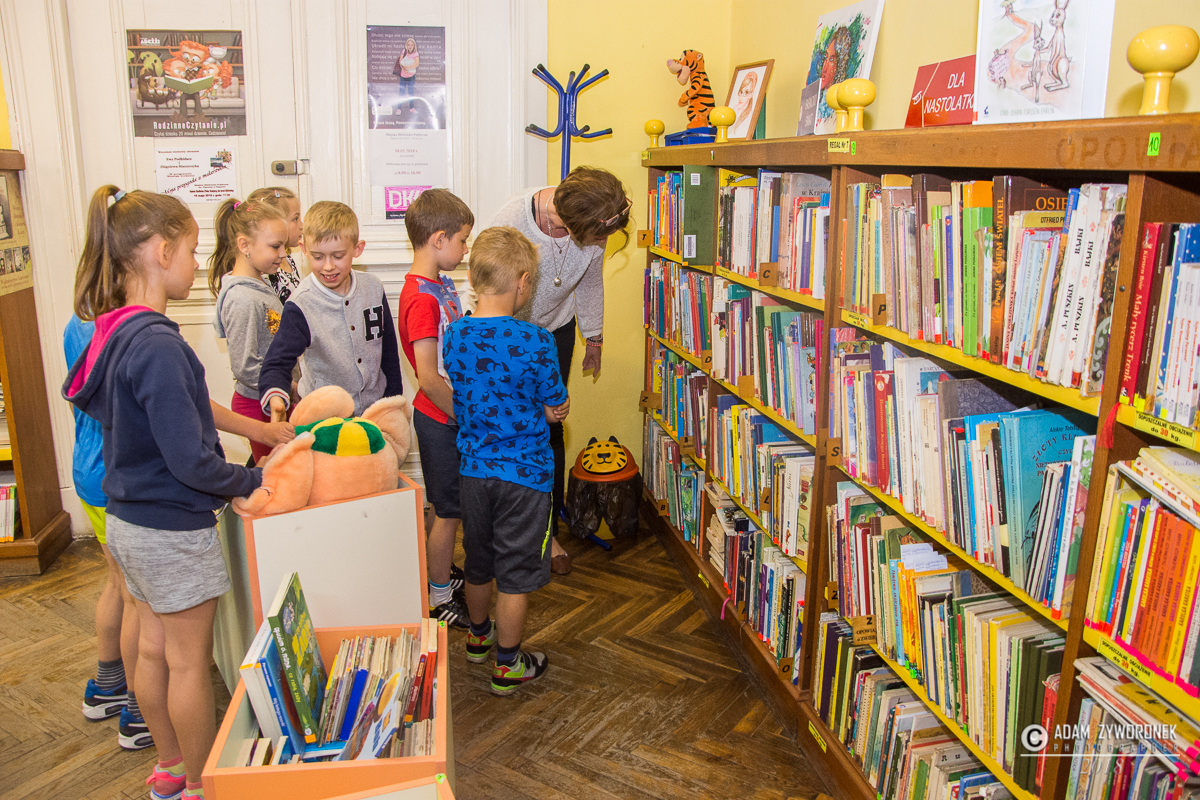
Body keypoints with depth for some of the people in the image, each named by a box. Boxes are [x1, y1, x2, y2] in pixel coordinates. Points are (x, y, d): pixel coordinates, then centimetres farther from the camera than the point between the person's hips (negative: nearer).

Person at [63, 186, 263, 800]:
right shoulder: (158, 346, -26)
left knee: (154, 648, 21)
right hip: (172, 530, -9)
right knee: (190, 662, 8)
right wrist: (252, 481, -11)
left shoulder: (114, 335, 2)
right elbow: (191, 462, -28)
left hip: (128, 521, 9)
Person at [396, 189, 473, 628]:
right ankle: (439, 599, 21)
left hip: (450, 414, 9)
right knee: (448, 512, 5)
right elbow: (428, 378, -27)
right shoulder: (421, 298, -24)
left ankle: (443, 573, 39)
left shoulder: (441, 285, 7)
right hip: (441, 421, -9)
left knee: (450, 508, 21)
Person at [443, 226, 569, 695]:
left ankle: (478, 635, 45)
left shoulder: (453, 336, -4)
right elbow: (556, 408, -9)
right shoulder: (535, 342, -20)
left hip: (473, 468, 5)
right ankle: (507, 665, 23)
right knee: (516, 571, 9)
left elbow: (460, 404, 7)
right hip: (524, 473, -5)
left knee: (478, 559, 23)